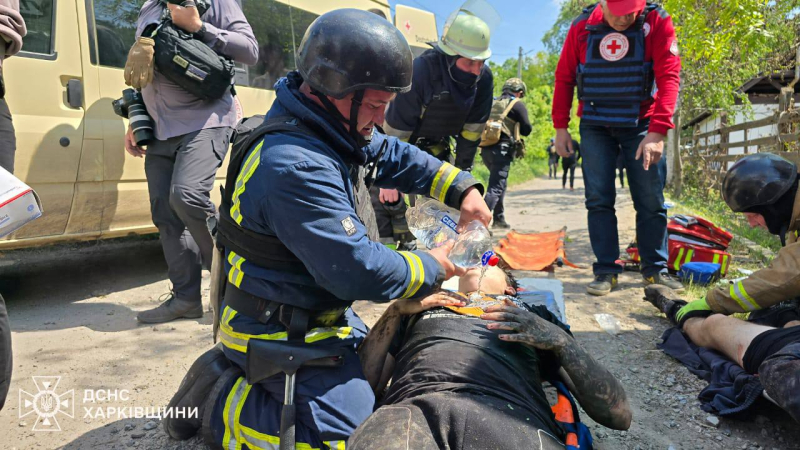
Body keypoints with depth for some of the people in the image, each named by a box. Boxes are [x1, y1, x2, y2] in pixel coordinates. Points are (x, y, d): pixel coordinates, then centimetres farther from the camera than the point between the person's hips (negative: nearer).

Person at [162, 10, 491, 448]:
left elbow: (392, 155, 13)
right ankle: (218, 401, 1)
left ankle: (237, 367, 21)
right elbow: (359, 272, -31)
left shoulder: (329, 128, -2)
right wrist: (431, 268, -14)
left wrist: (461, 188, 1)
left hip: (320, 311, 10)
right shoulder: (295, 168, -33)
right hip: (277, 332, -10)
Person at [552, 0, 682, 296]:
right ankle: (606, 270, 7)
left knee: (651, 200, 2)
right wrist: (560, 127, 1)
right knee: (599, 199, -1)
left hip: (641, 125, -1)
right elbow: (564, 79, 4)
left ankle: (655, 268, 16)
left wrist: (657, 132, -25)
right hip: (595, 126, 1)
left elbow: (668, 77, -16)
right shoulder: (582, 27, -3)